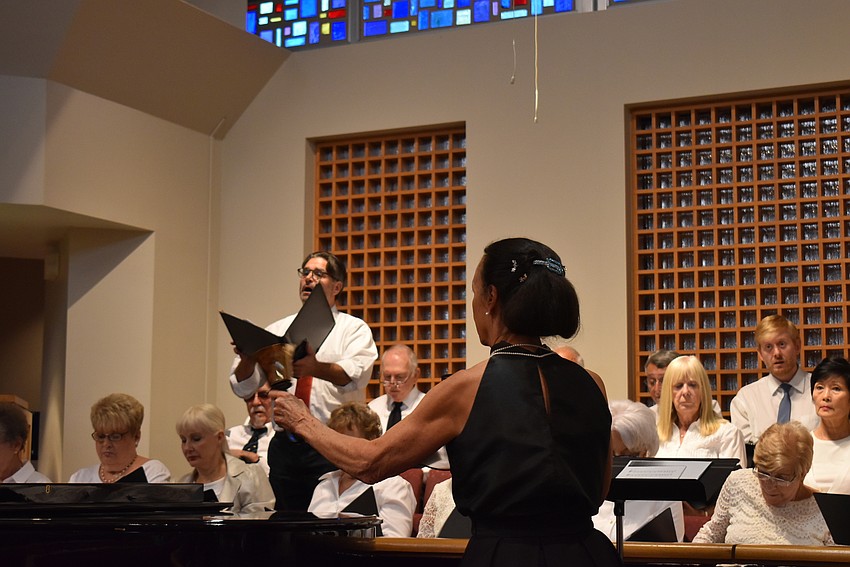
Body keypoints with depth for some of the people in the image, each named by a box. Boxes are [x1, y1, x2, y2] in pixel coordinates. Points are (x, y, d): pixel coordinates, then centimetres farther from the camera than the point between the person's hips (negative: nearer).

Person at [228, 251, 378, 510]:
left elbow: (356, 375, -17)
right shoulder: (277, 330, 15)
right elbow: (243, 387, 7)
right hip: (284, 447, 4)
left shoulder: (354, 329, 4)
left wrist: (316, 368, -37)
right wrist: (248, 358, -15)